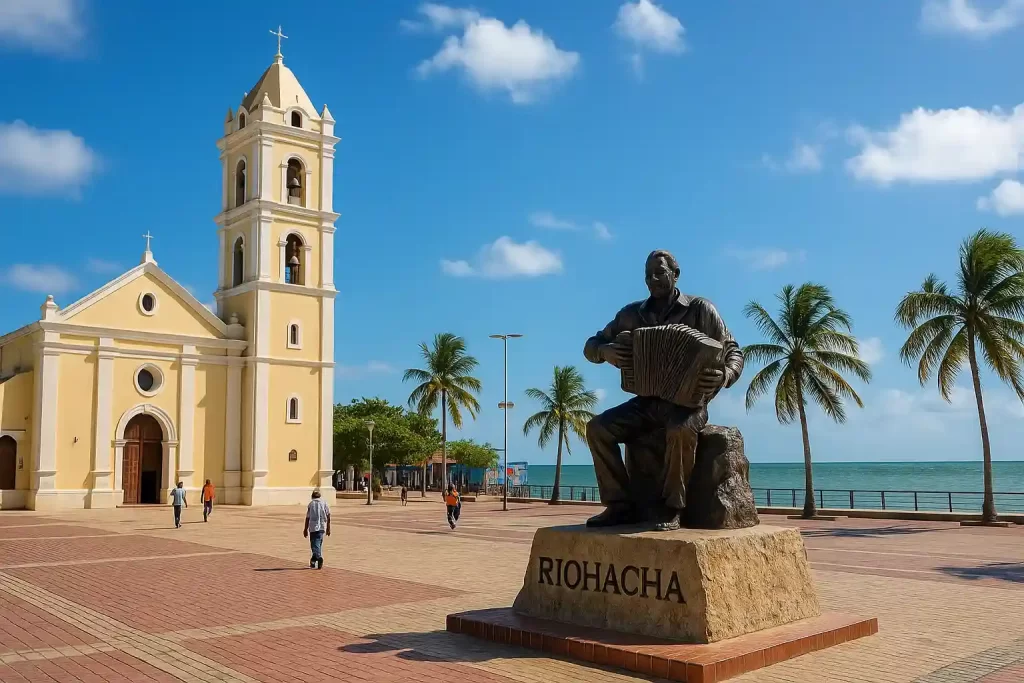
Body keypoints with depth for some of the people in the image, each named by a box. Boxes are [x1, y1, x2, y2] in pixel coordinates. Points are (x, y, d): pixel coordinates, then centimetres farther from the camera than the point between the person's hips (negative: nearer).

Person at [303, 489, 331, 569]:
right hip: (322, 526, 2)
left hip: (313, 527, -2)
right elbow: (328, 516, 1)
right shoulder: (324, 502, 5)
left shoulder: (311, 504, 1)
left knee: (315, 545, -4)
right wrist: (328, 528, 8)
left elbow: (307, 518, 0)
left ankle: (319, 557, -28)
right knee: (319, 544, 15)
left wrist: (305, 529, 8)